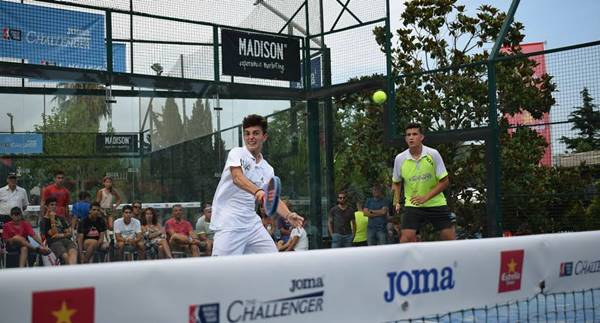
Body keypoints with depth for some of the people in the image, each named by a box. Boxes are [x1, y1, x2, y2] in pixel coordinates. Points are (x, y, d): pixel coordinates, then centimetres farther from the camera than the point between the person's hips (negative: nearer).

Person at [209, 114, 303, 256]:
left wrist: (288, 215, -14)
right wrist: (257, 191, -42)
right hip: (228, 224, -6)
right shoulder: (237, 153, -4)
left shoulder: (268, 169, 12)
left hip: (252, 223, 6)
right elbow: (237, 178, -23)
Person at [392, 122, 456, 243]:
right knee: (406, 238, -13)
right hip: (412, 205, 0)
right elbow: (396, 183, 13)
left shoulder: (433, 154, -10)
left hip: (436, 203, 0)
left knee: (450, 237, -2)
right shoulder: (400, 159, -5)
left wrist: (425, 197, -16)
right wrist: (396, 202, -1)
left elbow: (444, 181, -7)